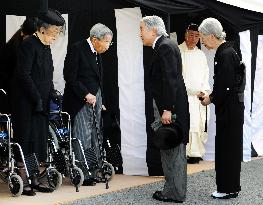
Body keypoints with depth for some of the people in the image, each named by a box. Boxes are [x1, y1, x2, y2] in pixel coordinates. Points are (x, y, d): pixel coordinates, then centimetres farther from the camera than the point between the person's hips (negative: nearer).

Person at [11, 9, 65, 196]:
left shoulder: (46, 47, 14)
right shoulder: (29, 45, -12)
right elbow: (24, 75, -19)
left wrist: (51, 97, 8)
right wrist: (38, 99, -18)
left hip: (41, 104, 8)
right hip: (26, 103, -8)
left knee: (39, 141, 8)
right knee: (26, 138, -5)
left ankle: (34, 180, 14)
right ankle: (23, 181, -1)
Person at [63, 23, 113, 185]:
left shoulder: (97, 53, 14)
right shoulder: (77, 49, -11)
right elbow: (70, 77, -16)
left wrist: (100, 100, 14)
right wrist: (86, 95, -17)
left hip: (95, 99, 8)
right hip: (80, 101, -8)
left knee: (95, 138, 6)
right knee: (83, 138, -8)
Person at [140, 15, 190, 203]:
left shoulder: (165, 47, -14)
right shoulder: (164, 46, 15)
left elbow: (170, 80, -21)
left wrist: (167, 110, -22)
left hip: (173, 109, -10)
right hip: (170, 108, 10)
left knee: (174, 151, -3)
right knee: (170, 150, 14)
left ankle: (176, 194, 4)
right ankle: (173, 190, 22)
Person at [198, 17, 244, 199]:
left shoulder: (226, 54, -18)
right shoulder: (224, 52, 11)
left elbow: (227, 86, -21)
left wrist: (210, 99, -8)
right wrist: (211, 95, 9)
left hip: (230, 109, -9)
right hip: (228, 108, 9)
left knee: (228, 148, -1)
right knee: (226, 147, 13)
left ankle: (229, 189, 7)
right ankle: (229, 186, 21)